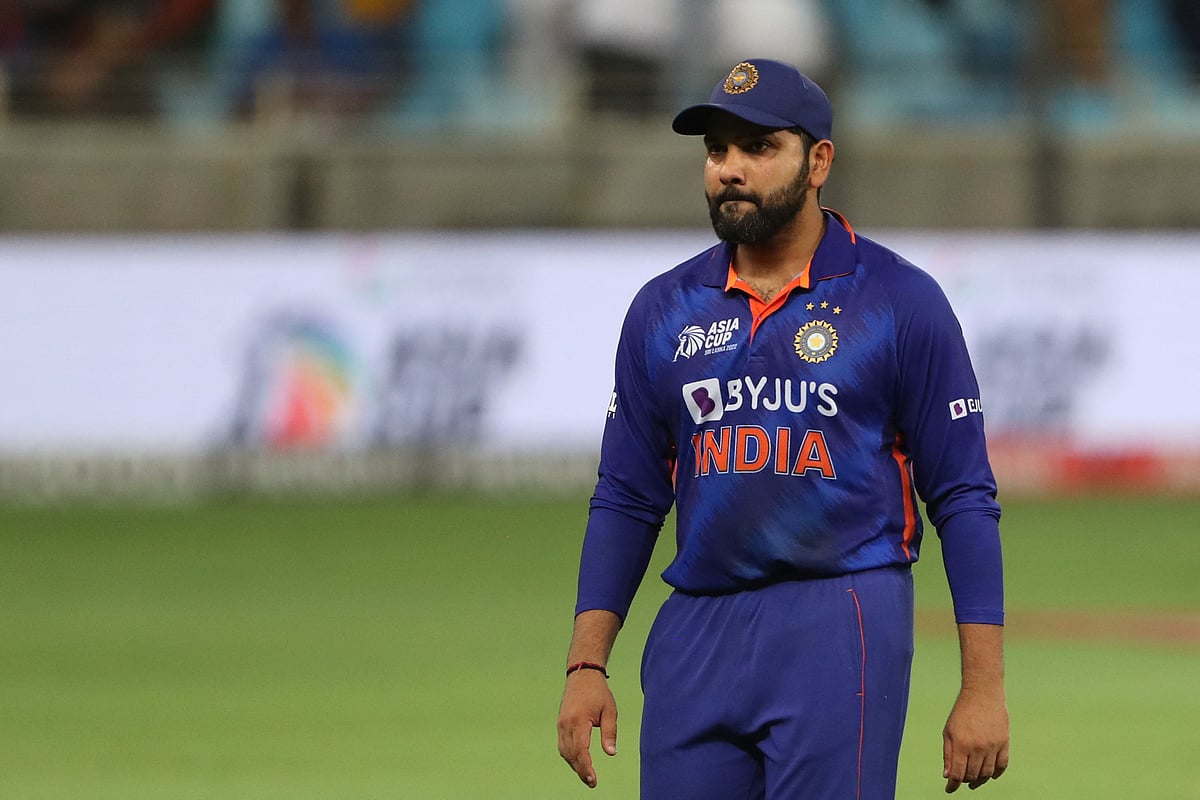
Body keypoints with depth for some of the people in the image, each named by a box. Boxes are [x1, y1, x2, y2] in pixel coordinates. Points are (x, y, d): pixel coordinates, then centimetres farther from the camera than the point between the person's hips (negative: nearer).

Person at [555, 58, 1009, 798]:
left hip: (839, 629, -4)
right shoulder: (665, 311, 11)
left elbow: (964, 500, -1)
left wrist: (984, 685, -7)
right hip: (696, 638, 4)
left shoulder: (901, 302, 0)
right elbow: (627, 502, 15)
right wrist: (587, 664, 5)